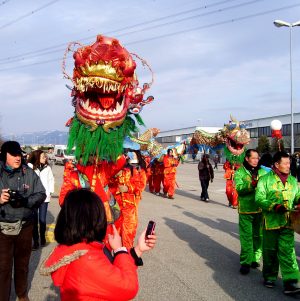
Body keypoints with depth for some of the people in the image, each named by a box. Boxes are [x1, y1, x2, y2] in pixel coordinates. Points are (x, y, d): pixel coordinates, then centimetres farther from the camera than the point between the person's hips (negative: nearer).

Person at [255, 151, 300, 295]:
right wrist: (275, 206, -22)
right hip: (271, 222, -2)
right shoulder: (265, 179, -5)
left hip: (287, 222, 3)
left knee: (288, 252, -3)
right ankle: (269, 276, 29)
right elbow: (259, 199, -11)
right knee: (270, 250, 11)